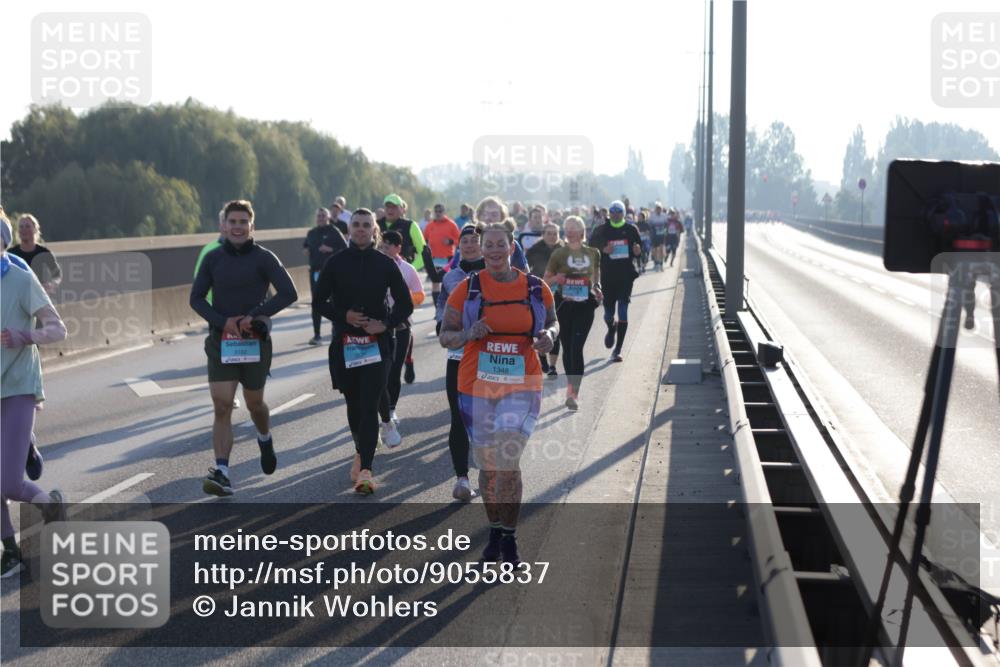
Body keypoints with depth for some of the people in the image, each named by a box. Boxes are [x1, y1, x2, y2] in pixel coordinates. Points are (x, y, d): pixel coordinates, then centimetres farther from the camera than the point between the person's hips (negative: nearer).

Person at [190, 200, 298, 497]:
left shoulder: (264, 258, -4)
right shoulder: (213, 259, 5)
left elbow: (288, 294, -10)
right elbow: (196, 298, 5)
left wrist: (254, 316, -17)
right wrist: (223, 321, -12)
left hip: (255, 342, -1)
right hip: (221, 341, 1)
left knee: (254, 404, 13)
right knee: (222, 407, -10)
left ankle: (265, 439, 46)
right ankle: (222, 473, -16)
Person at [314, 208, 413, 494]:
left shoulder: (386, 264, 1)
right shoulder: (336, 262, 2)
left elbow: (405, 304, 6)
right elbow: (319, 299, 6)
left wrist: (386, 324, -10)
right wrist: (343, 316, -10)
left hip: (376, 343, -2)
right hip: (344, 344, 2)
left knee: (369, 406, -10)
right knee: (353, 404, 13)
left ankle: (365, 470, -15)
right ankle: (361, 452, 38)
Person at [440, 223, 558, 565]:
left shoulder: (536, 289, 3)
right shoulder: (467, 289, 0)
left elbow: (552, 323, 18)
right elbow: (445, 336, 3)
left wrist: (549, 335, -5)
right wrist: (469, 334, -18)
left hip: (522, 386, -1)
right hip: (477, 387, 1)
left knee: (508, 461, -15)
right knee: (488, 464, 11)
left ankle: (509, 539, -3)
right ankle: (495, 532, 29)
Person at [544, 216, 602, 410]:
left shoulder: (593, 253, 7)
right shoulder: (559, 253, 1)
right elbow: (546, 279, 5)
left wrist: (597, 290, 2)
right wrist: (556, 279, -16)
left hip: (585, 306, -1)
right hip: (564, 305, 1)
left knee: (576, 347, -14)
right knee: (567, 348, 8)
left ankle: (572, 392, -17)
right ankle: (573, 389, 26)